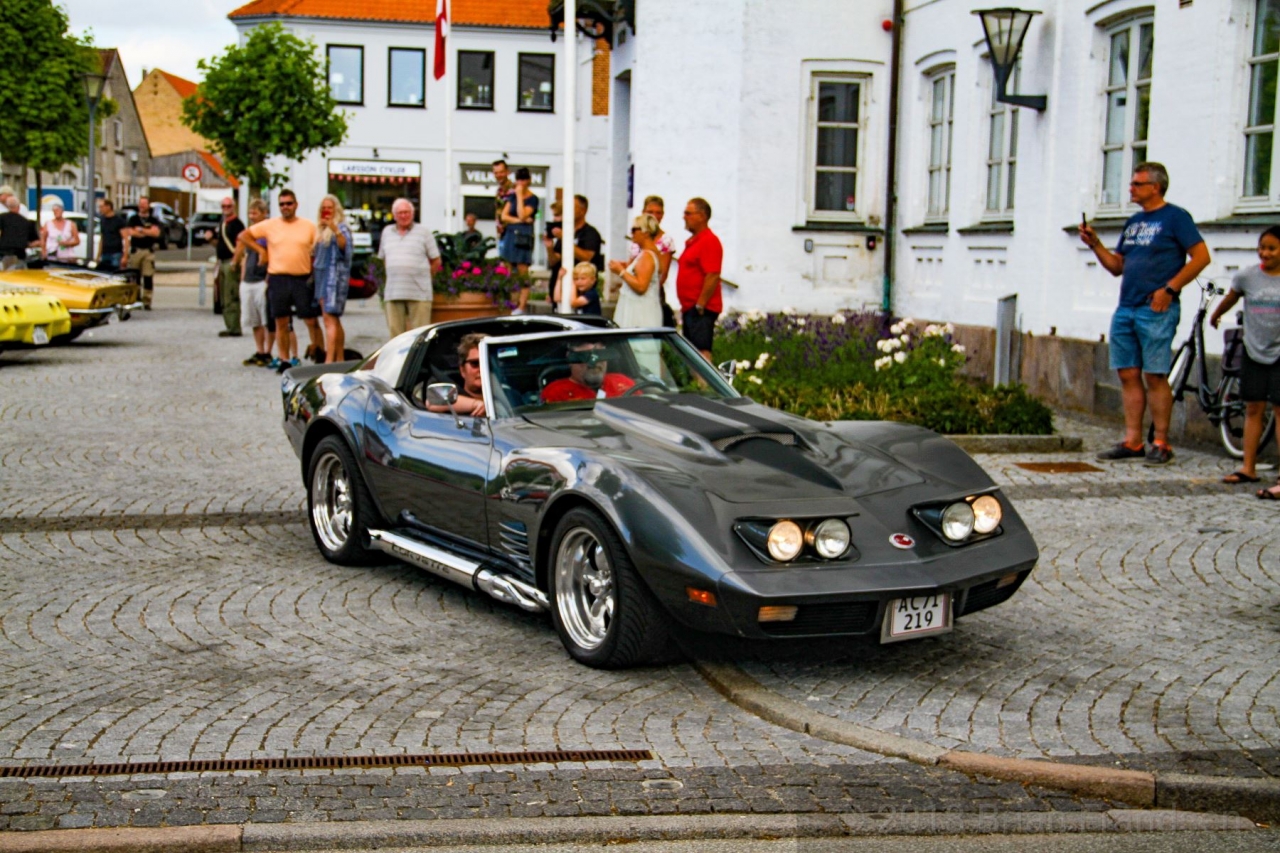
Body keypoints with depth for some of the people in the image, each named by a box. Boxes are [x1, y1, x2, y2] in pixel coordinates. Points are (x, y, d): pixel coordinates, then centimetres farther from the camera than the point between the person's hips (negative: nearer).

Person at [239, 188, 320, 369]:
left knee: (311, 320, -1)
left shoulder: (309, 226, 5)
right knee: (281, 322, 6)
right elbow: (243, 236, 12)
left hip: (303, 279, -1)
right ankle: (284, 359, 13)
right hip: (277, 278, 1)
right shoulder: (270, 225, 6)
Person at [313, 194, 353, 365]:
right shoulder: (322, 230, 19)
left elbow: (345, 246, -26)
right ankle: (339, 360, 14)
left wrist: (336, 231, -40)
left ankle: (329, 360, -21)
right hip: (322, 275, 9)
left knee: (330, 319, -15)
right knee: (334, 320, 10)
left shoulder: (341, 227, -5)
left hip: (335, 275, -9)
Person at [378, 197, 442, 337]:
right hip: (393, 293, 4)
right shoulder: (387, 232, 16)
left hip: (419, 293, -4)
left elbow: (436, 261, 6)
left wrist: (422, 277, 5)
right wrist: (396, 276, 14)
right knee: (395, 331, 3)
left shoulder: (423, 232, 4)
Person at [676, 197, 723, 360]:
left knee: (702, 352, -13)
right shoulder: (693, 241, 19)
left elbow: (713, 276, -21)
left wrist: (700, 305, -22)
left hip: (701, 309, -10)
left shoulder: (709, 241, -13)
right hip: (689, 308, 11)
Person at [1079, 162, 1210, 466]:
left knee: (1155, 376, -6)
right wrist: (1095, 244, 5)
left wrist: (1169, 289, -15)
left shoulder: (1175, 217, -3)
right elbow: (1116, 266, 21)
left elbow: (1201, 256, -10)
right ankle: (1132, 441, 9)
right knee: (1128, 375, 5)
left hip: (1156, 310, -7)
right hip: (1125, 310, 7)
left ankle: (1161, 443, 1)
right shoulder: (1134, 222, 18)